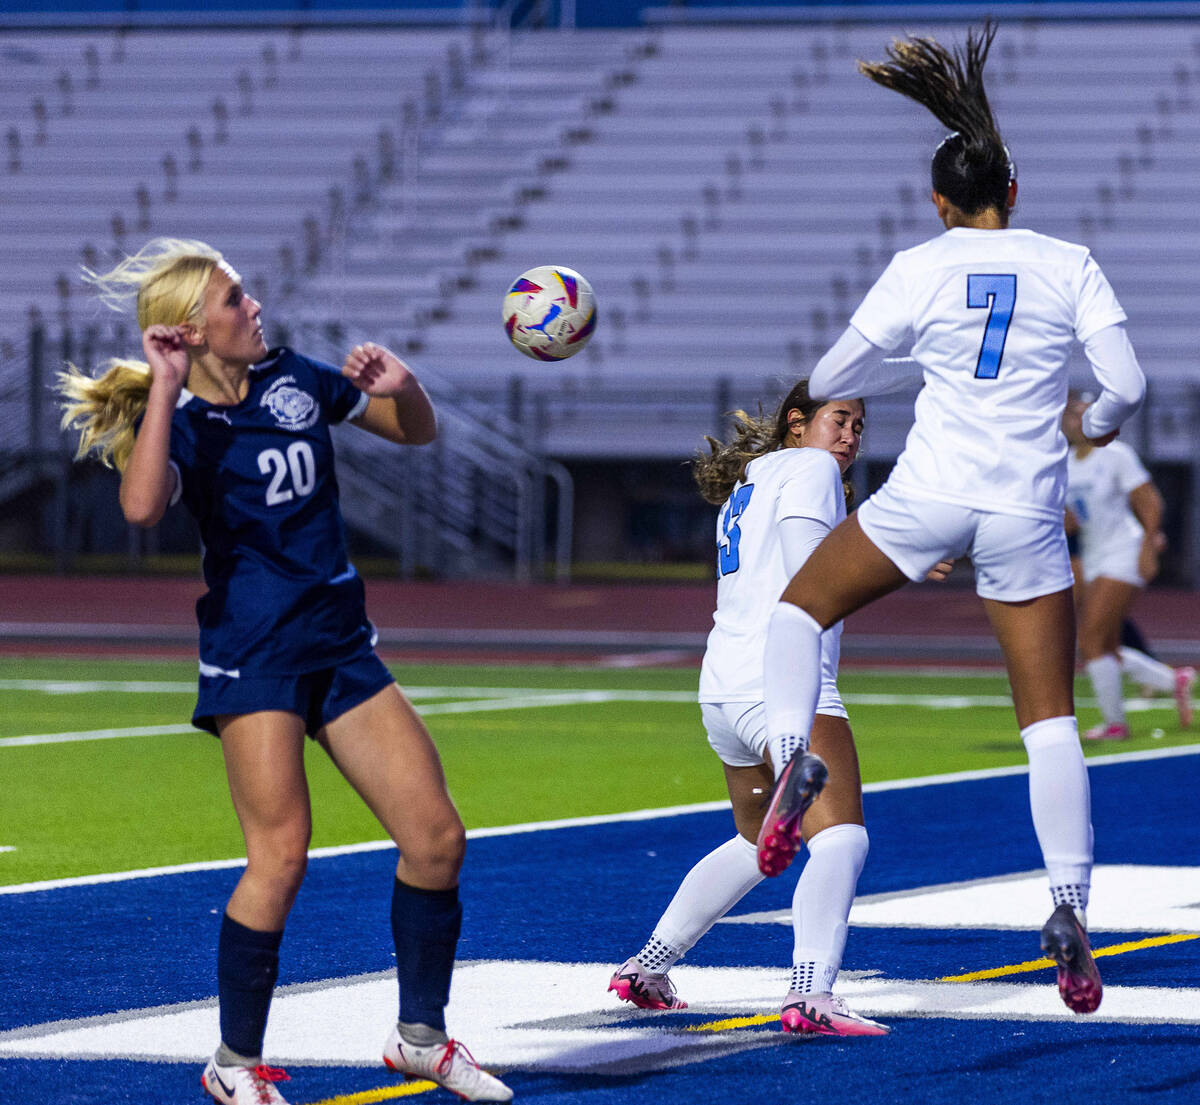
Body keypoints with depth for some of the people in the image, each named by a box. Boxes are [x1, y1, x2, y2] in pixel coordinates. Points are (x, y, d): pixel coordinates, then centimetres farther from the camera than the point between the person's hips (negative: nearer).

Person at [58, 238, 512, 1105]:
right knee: (282, 855, -15)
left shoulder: (295, 379, 7)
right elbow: (142, 505, -34)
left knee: (437, 838, 2)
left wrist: (401, 383, -3)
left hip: (342, 645, 6)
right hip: (253, 654, -6)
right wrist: (166, 387, -30)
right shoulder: (182, 421, -10)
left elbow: (418, 432, 19)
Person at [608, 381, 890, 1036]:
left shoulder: (745, 487, 28)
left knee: (756, 841, 27)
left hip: (722, 687, 10)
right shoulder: (808, 468, 1)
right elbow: (813, 577, -12)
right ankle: (811, 994, -38)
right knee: (840, 835, -20)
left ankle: (645, 969, 31)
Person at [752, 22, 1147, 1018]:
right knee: (1051, 717, 5)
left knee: (802, 605, 20)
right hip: (1028, 514, 1)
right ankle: (1071, 903, -9)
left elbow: (830, 382, 8)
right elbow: (1127, 385, -2)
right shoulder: (1070, 265, 2)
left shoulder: (920, 268, 0)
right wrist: (1099, 425, 20)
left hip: (929, 494, -1)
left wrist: (893, 375, 30)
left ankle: (792, 751, -7)